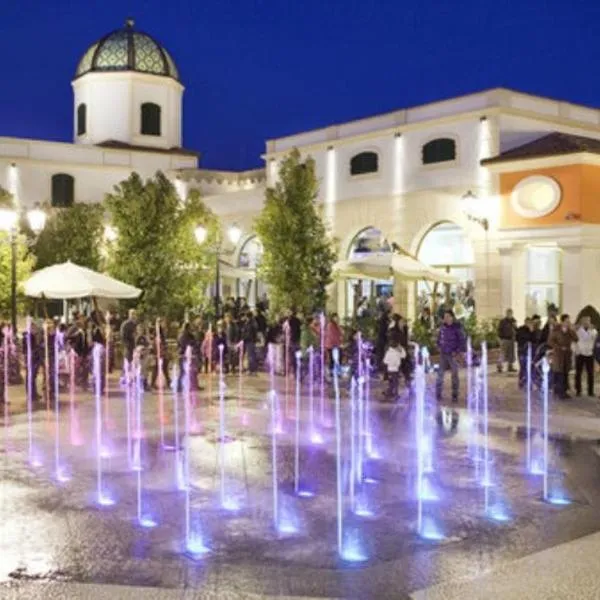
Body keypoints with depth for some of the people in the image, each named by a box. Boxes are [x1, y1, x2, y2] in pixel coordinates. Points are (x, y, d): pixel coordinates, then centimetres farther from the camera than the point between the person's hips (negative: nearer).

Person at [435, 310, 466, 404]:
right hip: (443, 354, 3)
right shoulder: (443, 327, 2)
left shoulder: (457, 328, -10)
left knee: (454, 375, 5)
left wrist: (457, 351, -14)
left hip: (453, 355, -3)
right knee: (440, 373, 4)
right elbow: (439, 337, 17)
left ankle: (455, 396, 13)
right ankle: (438, 394, 12)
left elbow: (462, 341, -9)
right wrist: (439, 347, 5)